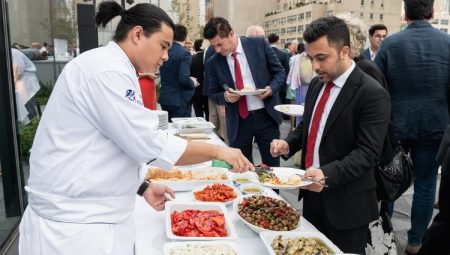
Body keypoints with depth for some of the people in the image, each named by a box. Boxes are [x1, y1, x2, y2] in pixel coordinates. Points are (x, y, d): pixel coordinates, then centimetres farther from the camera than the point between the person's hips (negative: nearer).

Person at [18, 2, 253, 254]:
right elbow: (149, 145, -23)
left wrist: (143, 186, 7)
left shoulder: (111, 67, 12)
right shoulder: (106, 70, -20)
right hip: (75, 224, -9)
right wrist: (218, 151, -14)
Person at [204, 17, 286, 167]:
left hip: (266, 116, 0)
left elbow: (280, 71, 4)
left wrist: (271, 88, -15)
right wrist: (225, 96, -13)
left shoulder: (259, 44, -4)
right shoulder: (213, 62, -1)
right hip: (238, 121, 1)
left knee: (272, 167, 10)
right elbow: (214, 93, 9)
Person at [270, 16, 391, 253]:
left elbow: (367, 152, -22)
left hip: (346, 202, -7)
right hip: (312, 192, 7)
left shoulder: (372, 93, -19)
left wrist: (328, 174, -34)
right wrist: (288, 143, -4)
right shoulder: (316, 84, 5)